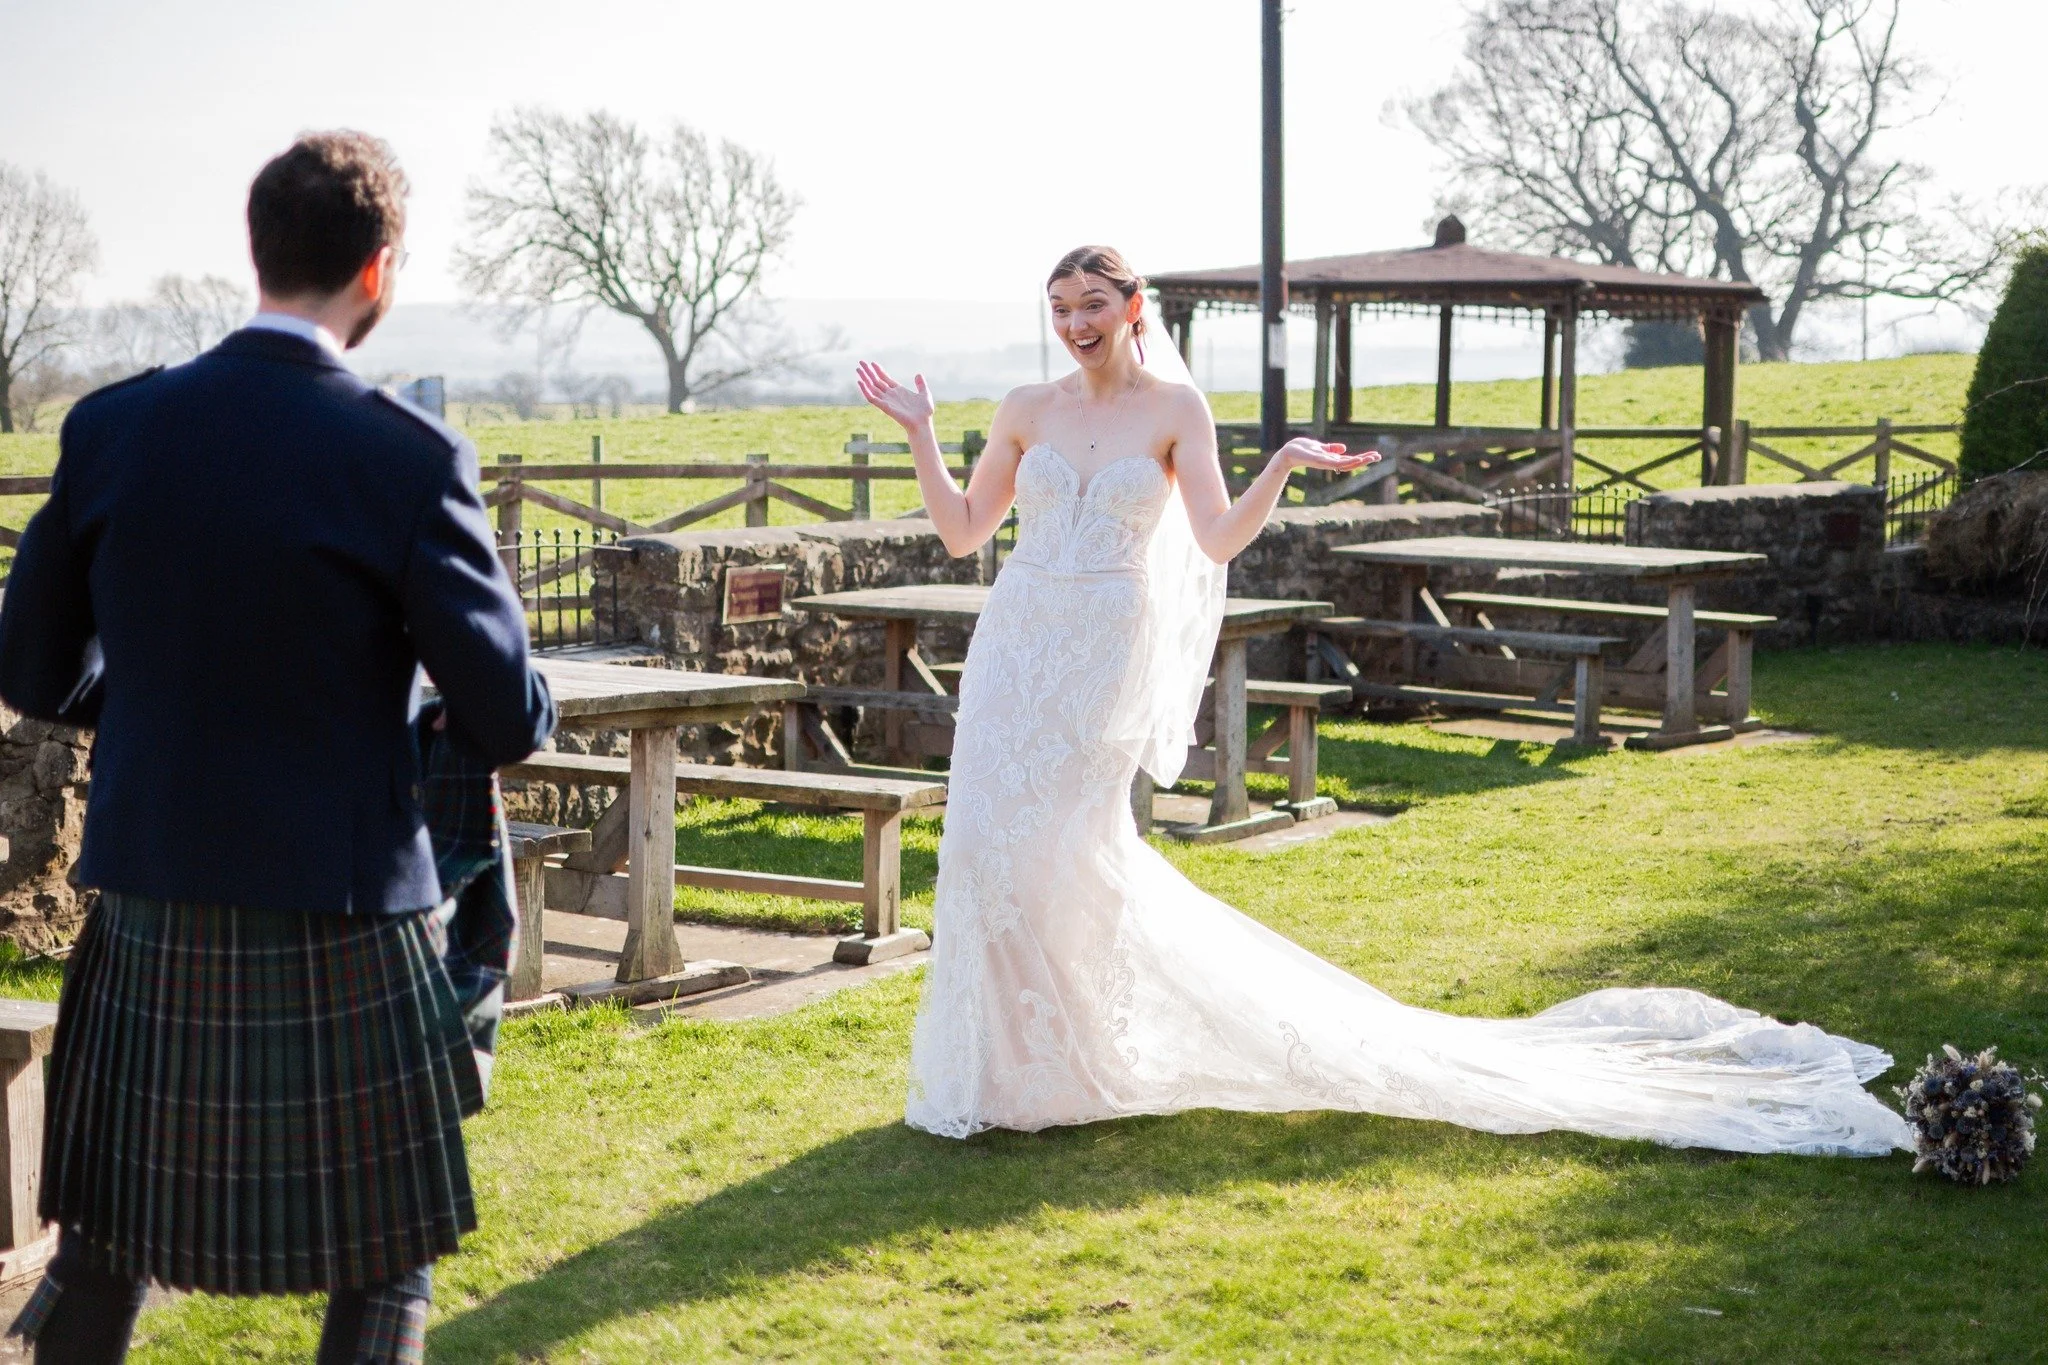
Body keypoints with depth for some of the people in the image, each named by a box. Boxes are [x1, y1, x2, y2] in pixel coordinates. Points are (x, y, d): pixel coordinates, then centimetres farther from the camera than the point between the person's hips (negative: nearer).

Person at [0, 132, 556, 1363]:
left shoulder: (113, 429, -2)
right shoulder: (408, 461, -15)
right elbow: (510, 720, -11)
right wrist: (494, 712, 13)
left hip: (149, 908, 4)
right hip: (338, 929, -4)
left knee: (106, 1239, 20)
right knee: (386, 1265, 12)